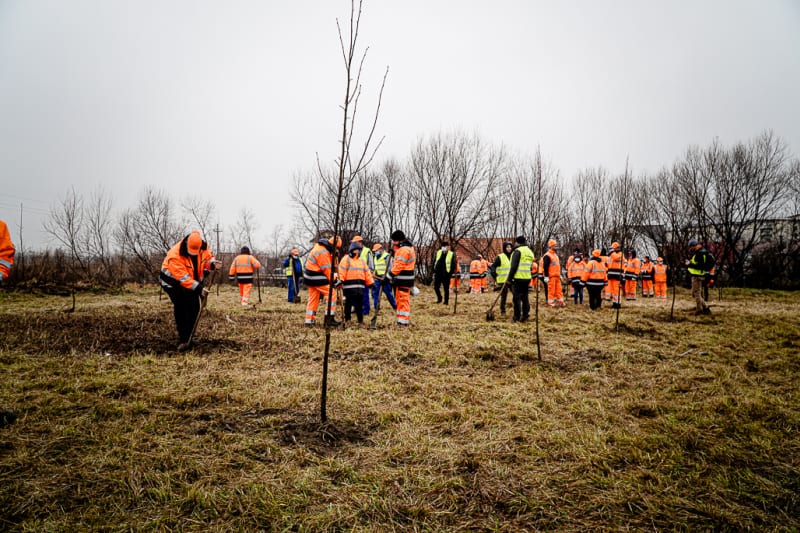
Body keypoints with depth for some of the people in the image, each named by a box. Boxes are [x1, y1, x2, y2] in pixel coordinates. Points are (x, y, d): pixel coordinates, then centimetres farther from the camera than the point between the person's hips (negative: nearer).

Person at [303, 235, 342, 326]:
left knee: (313, 298, 13)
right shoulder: (323, 253, -22)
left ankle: (309, 320, 17)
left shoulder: (319, 246, 10)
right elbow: (327, 269, -18)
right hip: (316, 278, -10)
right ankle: (329, 317, -8)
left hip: (310, 277, 10)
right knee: (332, 294, -7)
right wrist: (334, 280, -11)